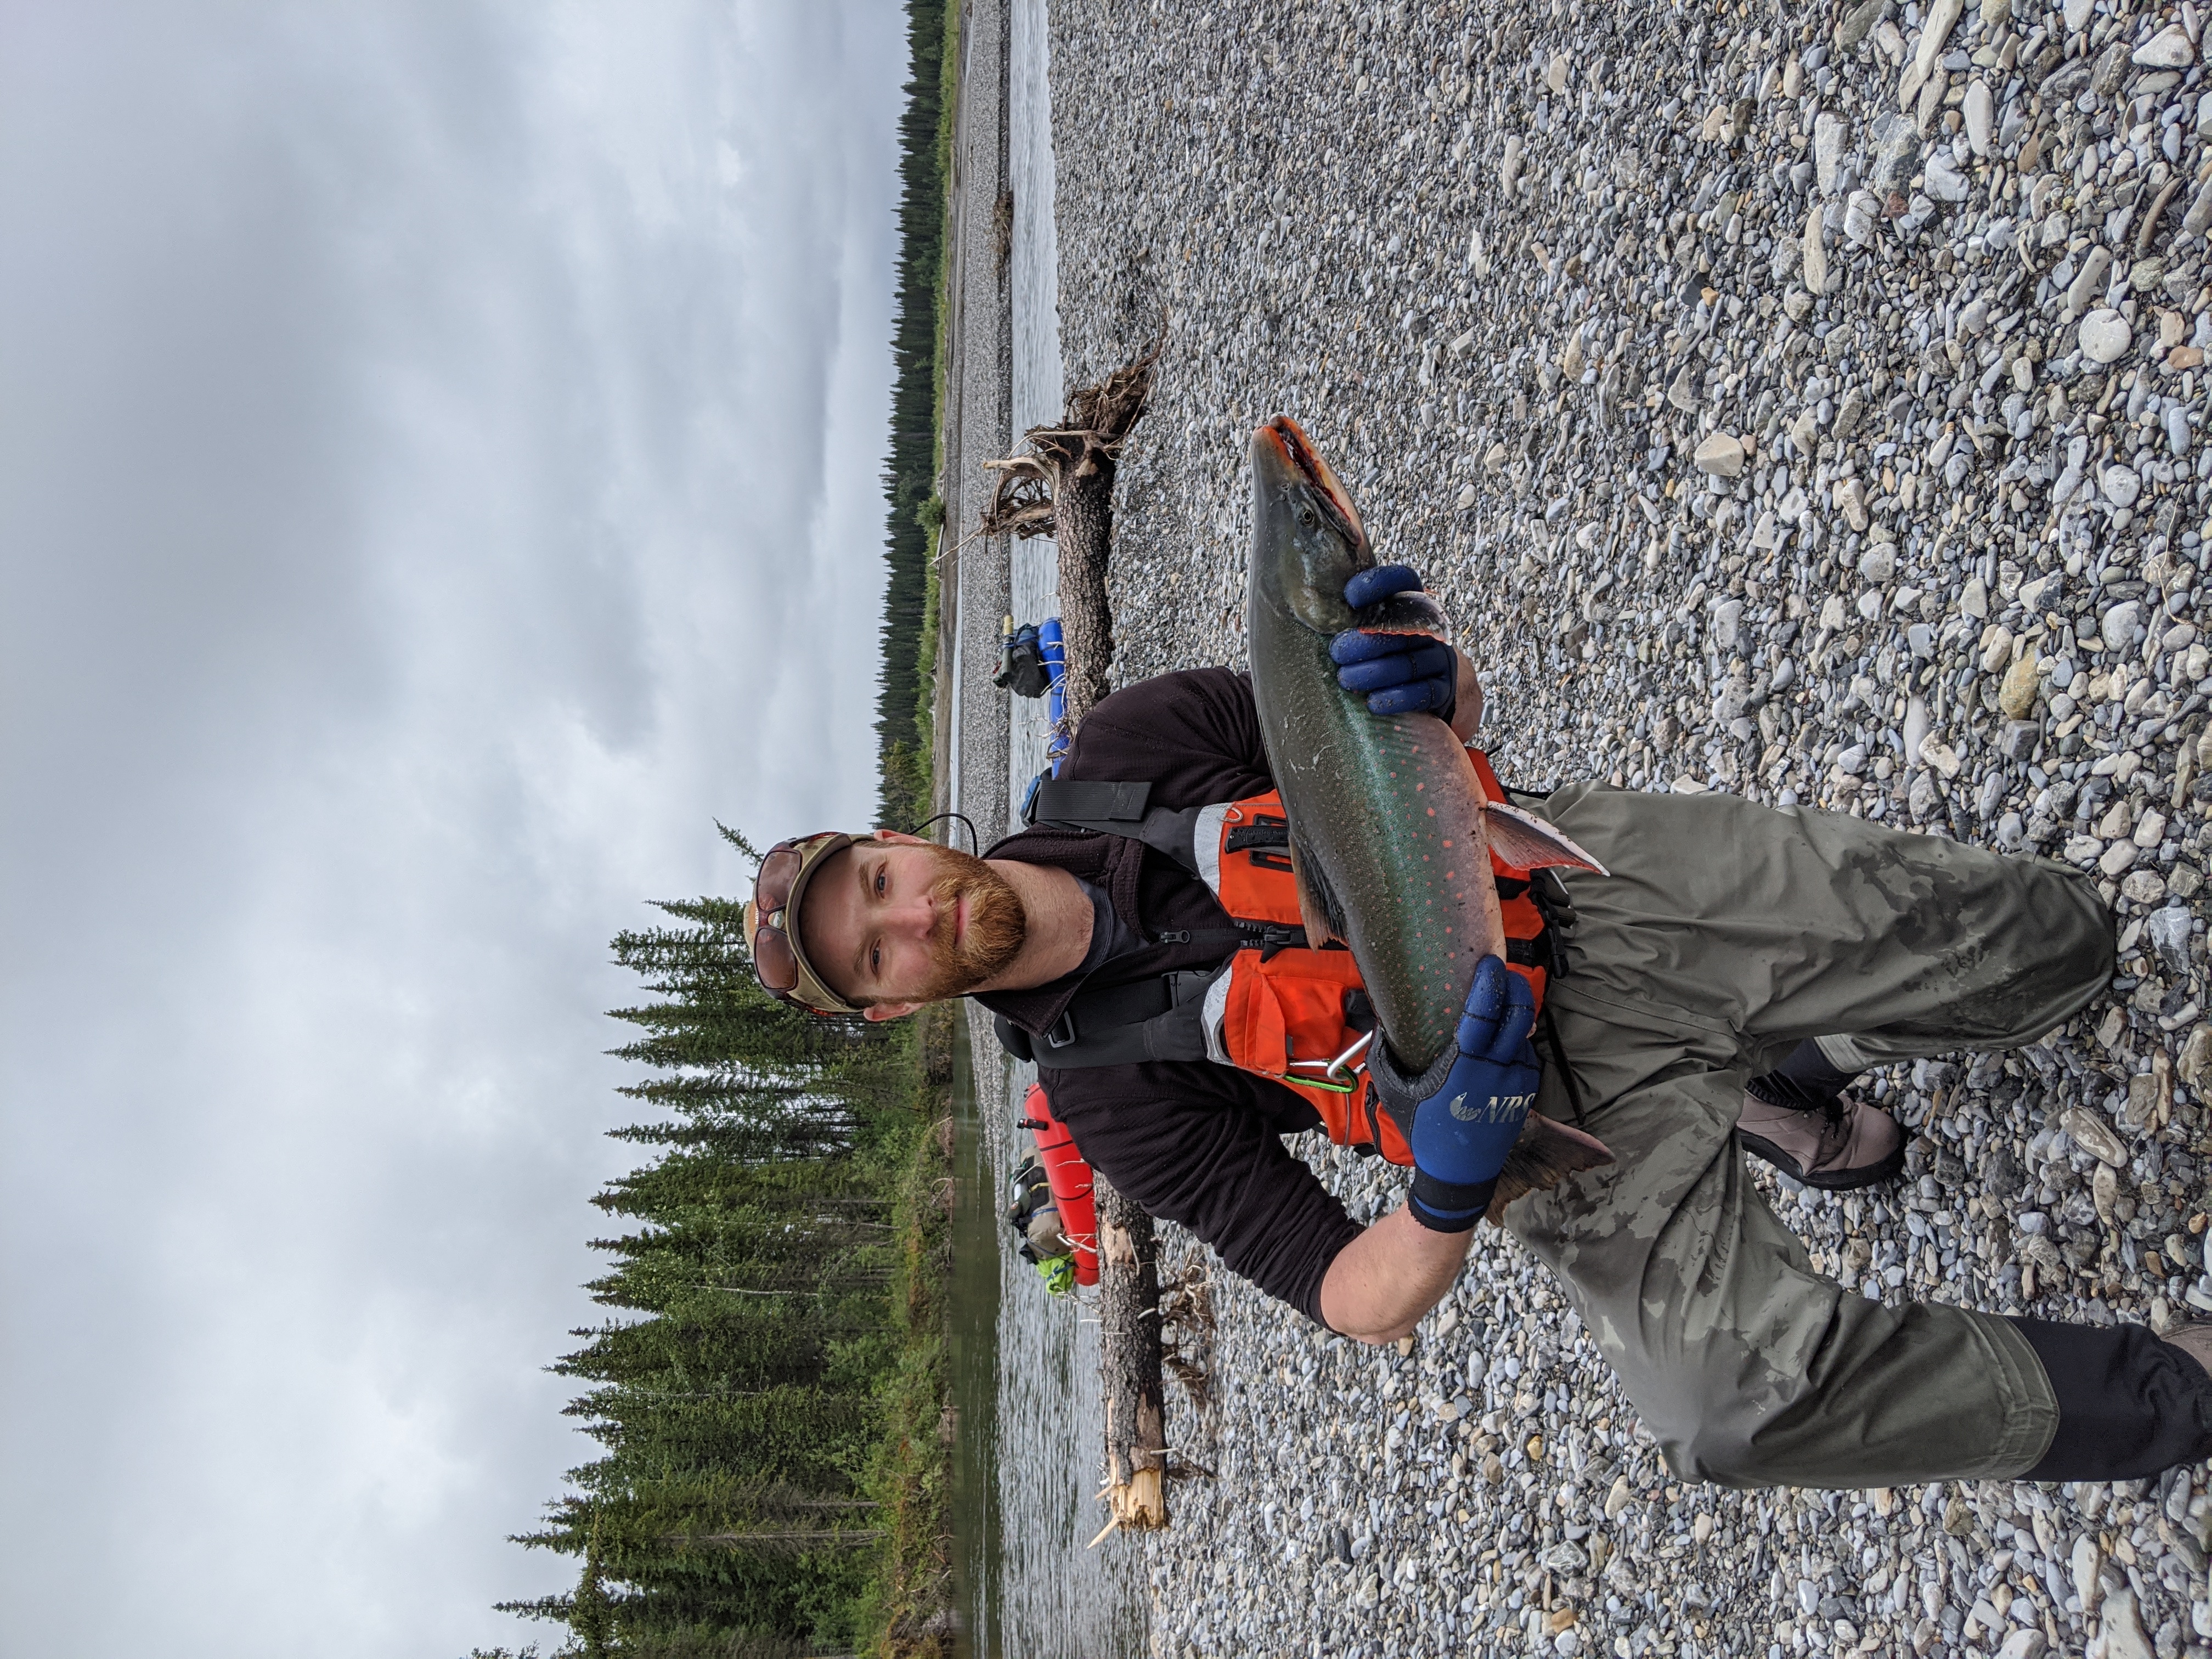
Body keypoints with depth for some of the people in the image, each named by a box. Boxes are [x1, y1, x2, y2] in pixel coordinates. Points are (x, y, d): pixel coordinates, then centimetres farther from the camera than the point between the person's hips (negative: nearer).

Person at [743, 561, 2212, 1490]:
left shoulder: (1122, 749, -3)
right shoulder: (1108, 1095, -8)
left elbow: (1458, 709, 4)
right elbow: (1352, 1295, -11)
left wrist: (1424, 678, -22)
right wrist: (1443, 1200, -33)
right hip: (1556, 1106, -2)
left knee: (2040, 939, -8)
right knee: (1730, 1399, -26)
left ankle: (1780, 1093, 25)